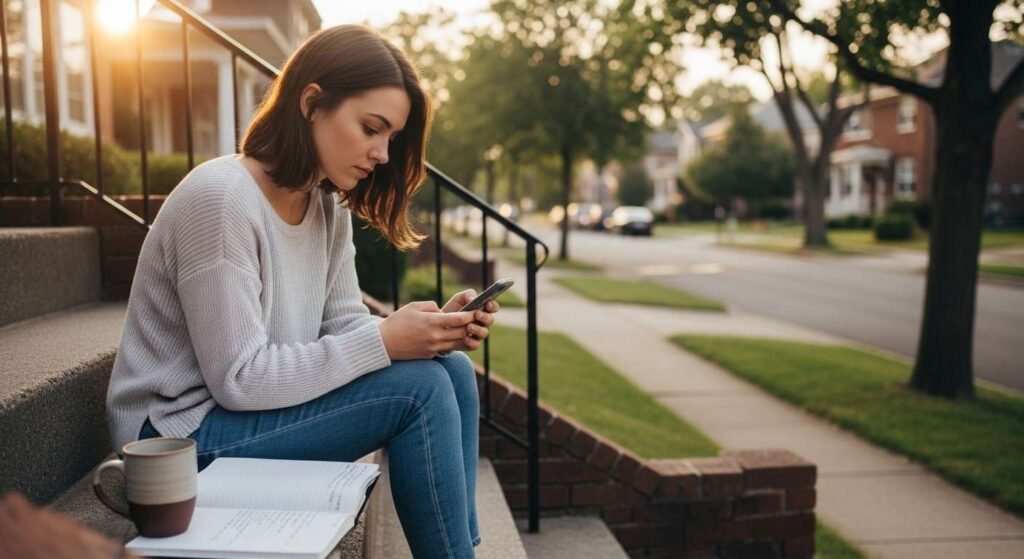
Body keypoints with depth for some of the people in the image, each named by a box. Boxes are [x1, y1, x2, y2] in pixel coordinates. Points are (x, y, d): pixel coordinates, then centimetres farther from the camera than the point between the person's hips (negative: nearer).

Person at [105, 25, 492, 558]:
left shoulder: (329, 206, 3)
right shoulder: (218, 198, -23)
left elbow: (344, 327, 4)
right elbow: (239, 379, -24)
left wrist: (431, 333, -14)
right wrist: (384, 342, -26)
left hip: (256, 403, 8)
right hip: (186, 433, -8)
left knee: (453, 370, -3)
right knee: (421, 388, -21)